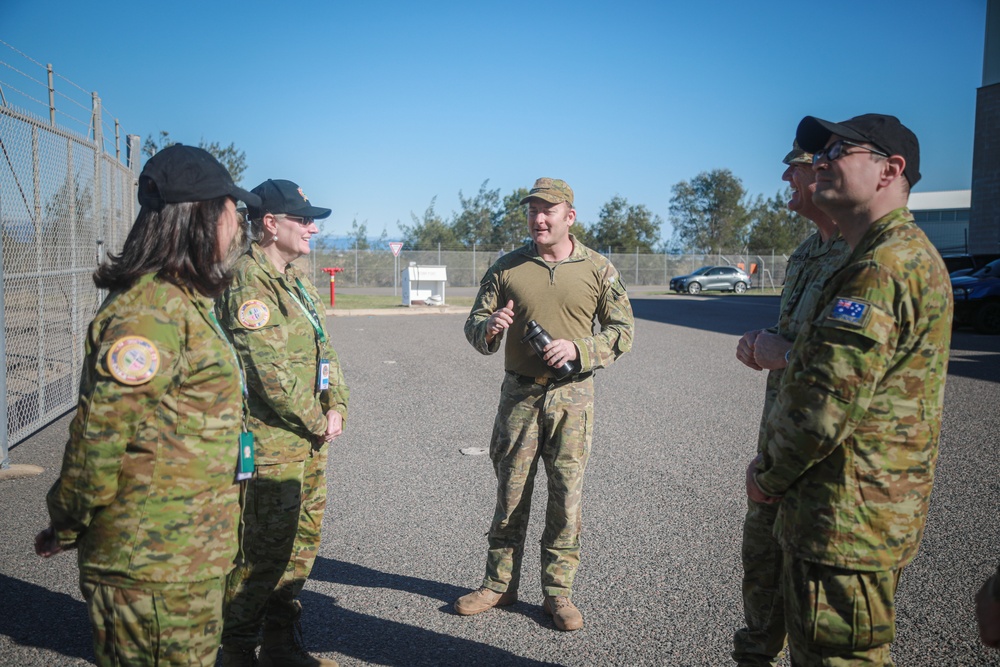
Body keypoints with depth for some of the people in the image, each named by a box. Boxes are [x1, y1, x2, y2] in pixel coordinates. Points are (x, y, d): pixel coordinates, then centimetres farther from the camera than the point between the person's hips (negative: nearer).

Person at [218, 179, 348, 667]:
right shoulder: (248, 282, -15)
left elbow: (324, 349, 16)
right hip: (271, 443, -10)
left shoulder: (297, 282, 15)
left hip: (309, 441, 10)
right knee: (264, 551, -1)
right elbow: (270, 370, -21)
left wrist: (335, 408, 2)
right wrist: (317, 423, -13)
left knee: (300, 542, 17)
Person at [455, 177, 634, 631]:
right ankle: (499, 584, 24)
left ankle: (558, 593, 18)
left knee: (566, 498, 4)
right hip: (518, 394, 1)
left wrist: (578, 348, -14)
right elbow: (474, 324, 7)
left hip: (572, 397, -1)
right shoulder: (507, 267, 4)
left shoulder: (597, 269, 2)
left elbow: (622, 331, 4)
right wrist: (489, 328, -17)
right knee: (510, 495, 8)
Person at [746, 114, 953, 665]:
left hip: (848, 522, -10)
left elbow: (825, 406, -25)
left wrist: (769, 477, -9)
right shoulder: (898, 255, 16)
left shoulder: (886, 264, -20)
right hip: (854, 516, 10)